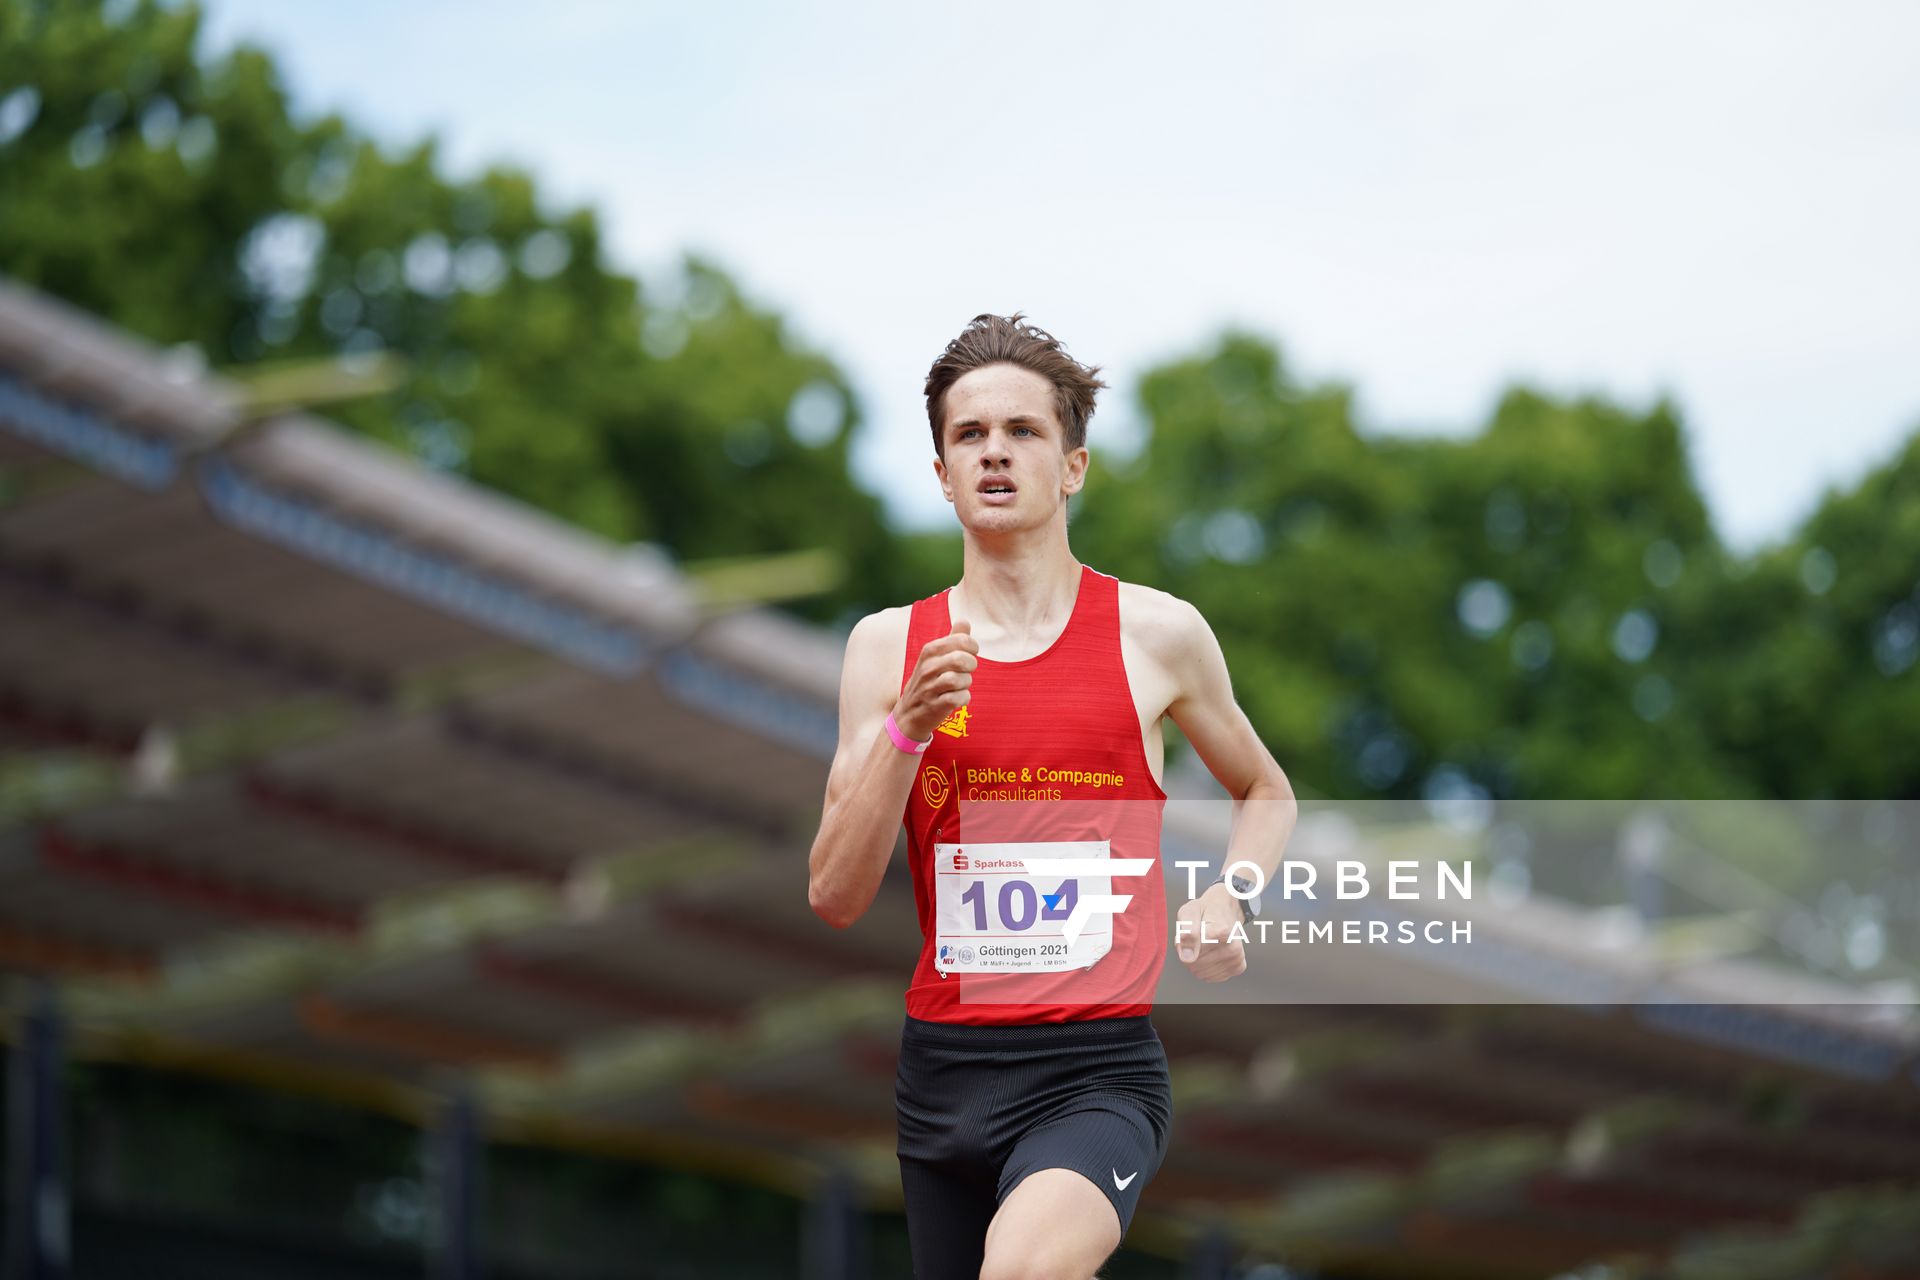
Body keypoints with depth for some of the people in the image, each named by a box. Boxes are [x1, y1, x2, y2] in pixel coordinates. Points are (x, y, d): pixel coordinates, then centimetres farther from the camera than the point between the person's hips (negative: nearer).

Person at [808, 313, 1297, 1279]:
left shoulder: (1156, 634, 2)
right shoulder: (888, 646, 6)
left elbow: (1265, 790, 21)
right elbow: (834, 899, 1)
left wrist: (1231, 893, 1)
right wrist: (907, 728, -11)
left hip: (1101, 1065, -3)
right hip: (944, 1063, 4)